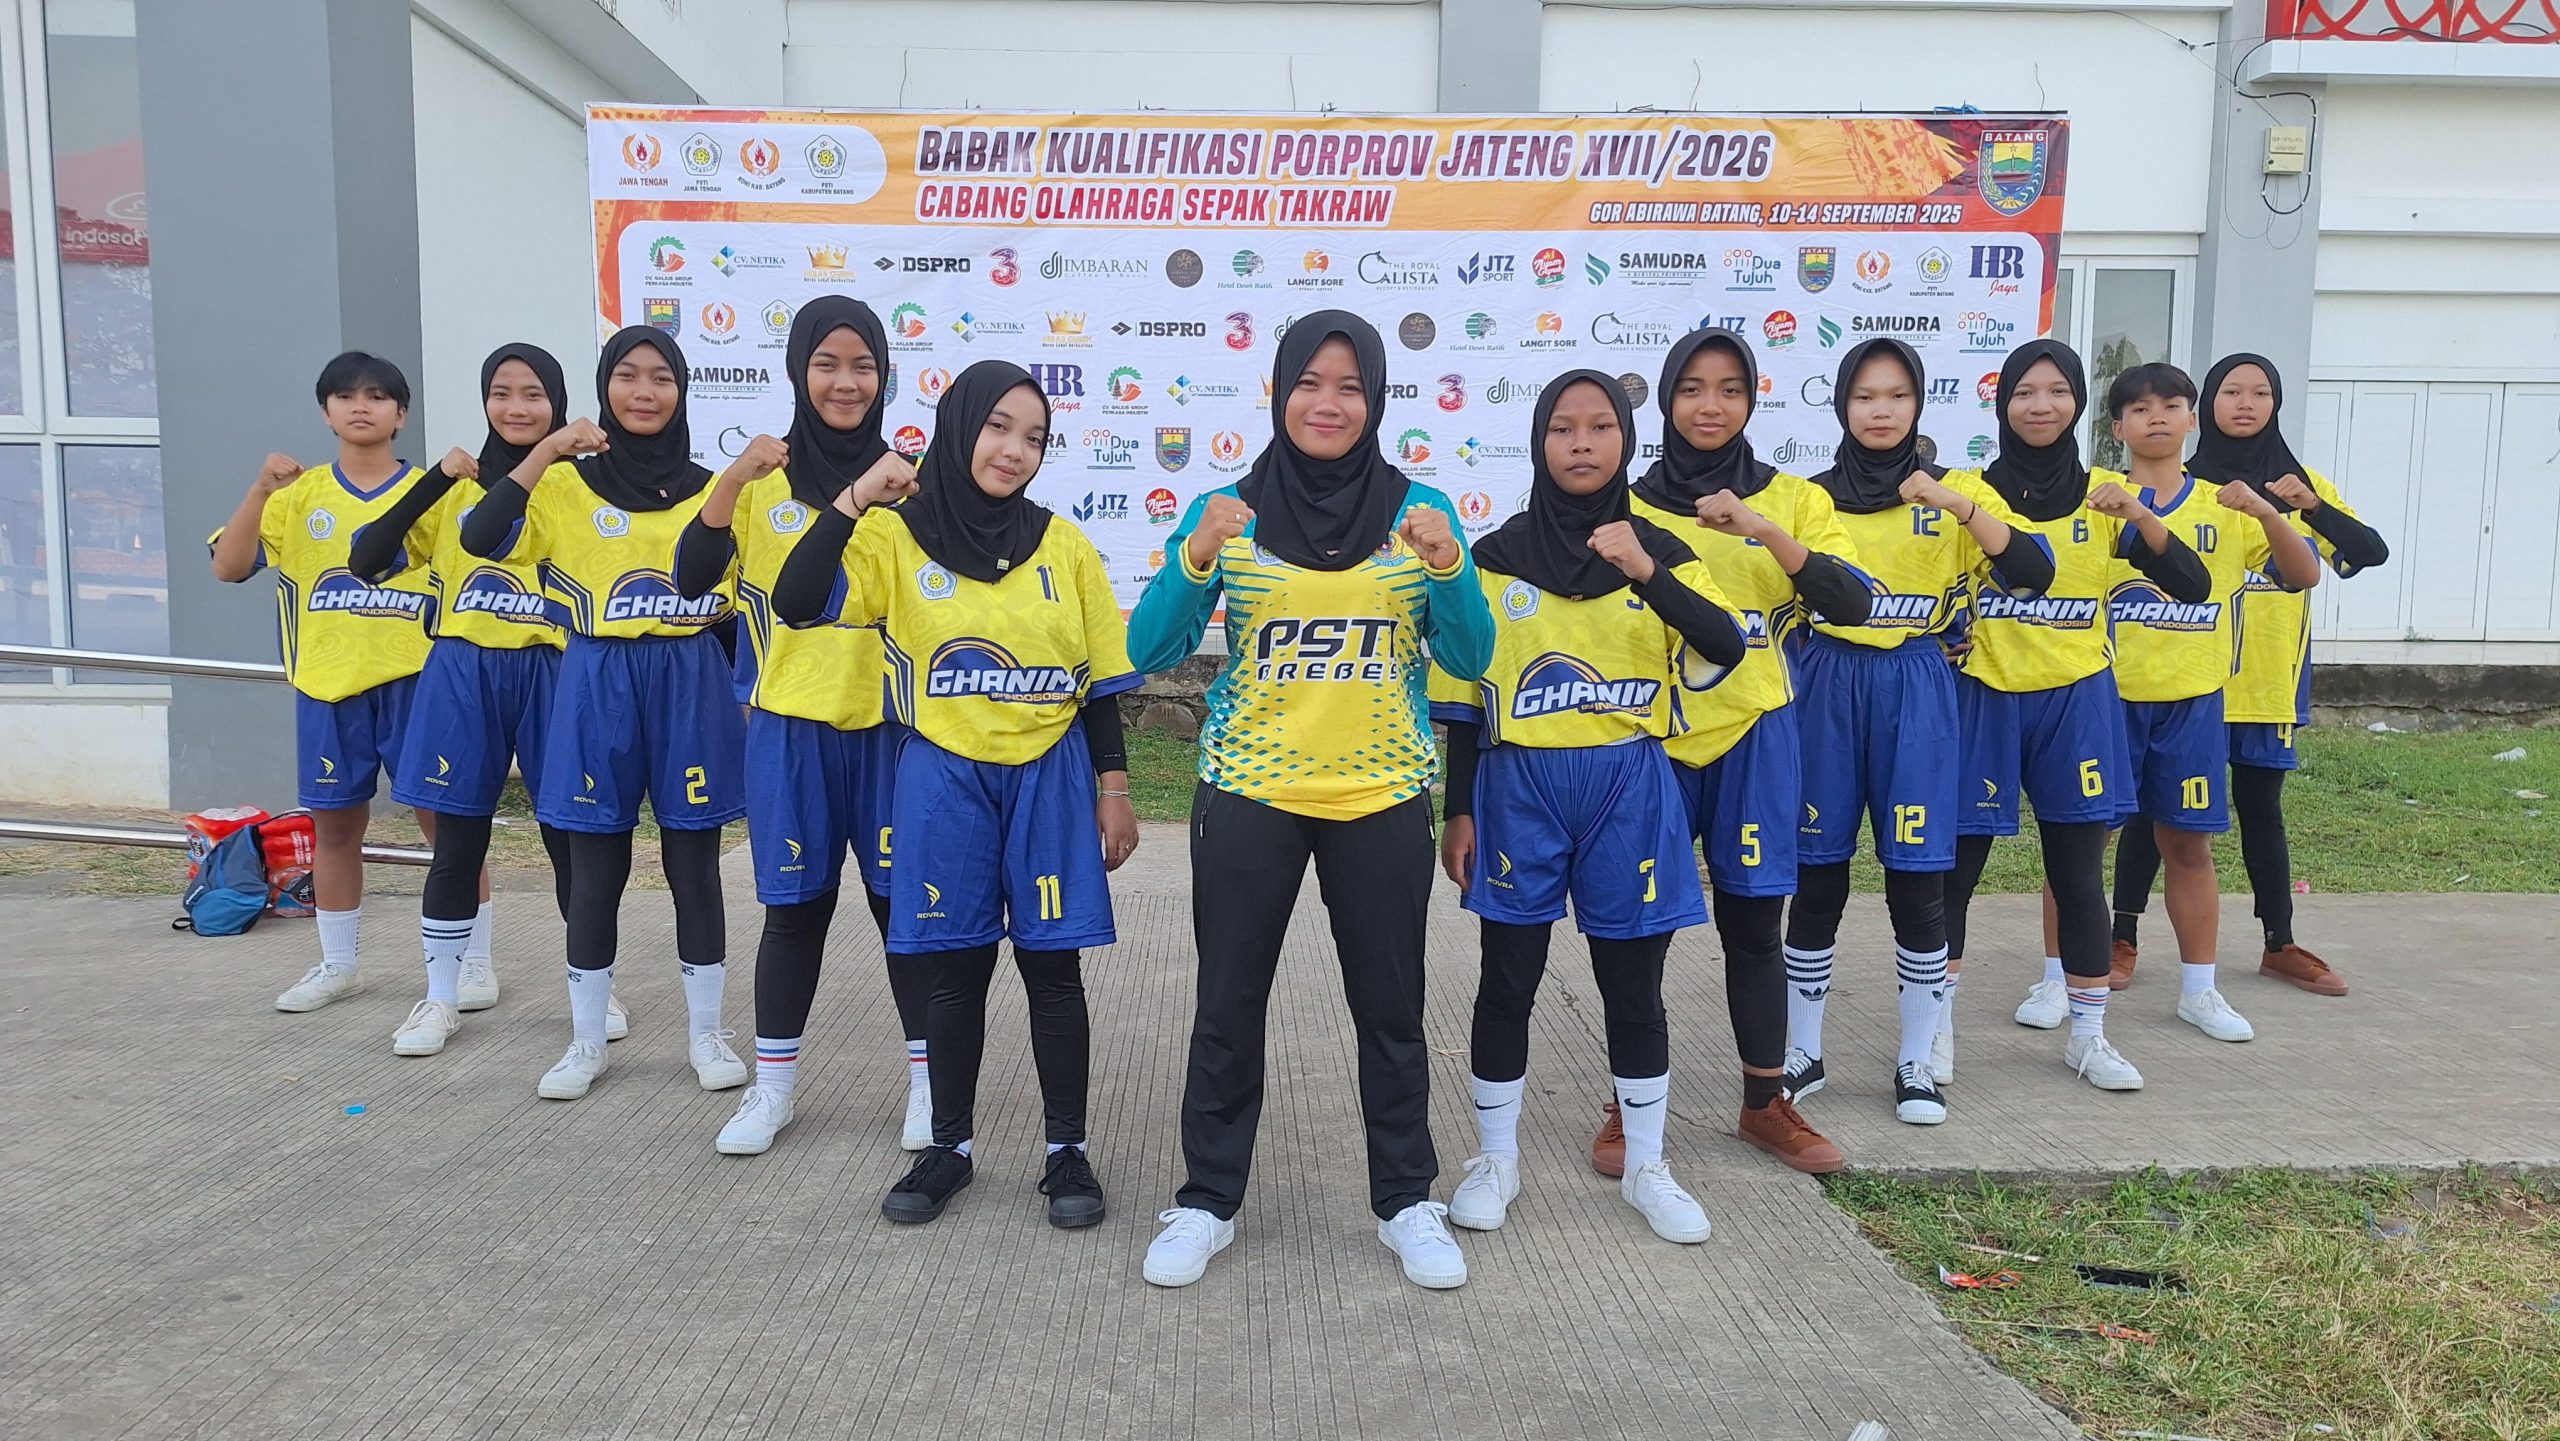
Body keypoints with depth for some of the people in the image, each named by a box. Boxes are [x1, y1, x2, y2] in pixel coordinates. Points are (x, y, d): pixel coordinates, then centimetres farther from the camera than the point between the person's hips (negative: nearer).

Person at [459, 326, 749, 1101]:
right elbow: (480, 538, -15)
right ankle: (587, 1040, 19)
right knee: (595, 871, 6)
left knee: (694, 868, 6)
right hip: (597, 687, -1)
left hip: (690, 685, 1)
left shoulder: (709, 489, 7)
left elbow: (740, 588, 14)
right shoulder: (566, 484, 2)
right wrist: (546, 450, -18)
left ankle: (707, 1033, 19)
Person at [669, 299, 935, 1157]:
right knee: (795, 907, 8)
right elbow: (692, 580, -9)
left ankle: (928, 1081, 18)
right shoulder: (763, 479, 1)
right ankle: (773, 1086, 23)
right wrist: (733, 478, -23)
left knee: (903, 901, 5)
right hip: (790, 728, 0)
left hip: (888, 725, 0)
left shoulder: (906, 474, 2)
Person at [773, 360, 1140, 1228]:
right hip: (944, 782, 0)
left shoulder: (1063, 546, 1)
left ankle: (1067, 1150, 19)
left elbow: (1100, 680, 5)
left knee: (1052, 965, 5)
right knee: (955, 969, 8)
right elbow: (796, 604, -17)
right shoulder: (897, 537, -3)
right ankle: (950, 1148, 25)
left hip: (1049, 778, 1)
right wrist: (854, 501, -23)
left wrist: (1112, 789, 2)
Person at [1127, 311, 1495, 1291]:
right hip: (1248, 794, 0)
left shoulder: (1418, 508, 1)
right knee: (1229, 1006, 7)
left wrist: (1444, 564, -17)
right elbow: (1149, 651, -4)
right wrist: (1196, 555, -20)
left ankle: (1406, 1203, 26)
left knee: (1391, 1009, 9)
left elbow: (1469, 658, 0)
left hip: (1382, 797, 1)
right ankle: (1207, 1203, 23)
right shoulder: (1231, 510, 0)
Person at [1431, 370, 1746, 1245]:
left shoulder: (1659, 551, 3)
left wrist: (1648, 574, -27)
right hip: (1520, 786, 0)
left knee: (1634, 988, 9)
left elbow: (1724, 653, -14)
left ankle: (1646, 1167, 25)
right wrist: (1458, 812, 1)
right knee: (1508, 984, 6)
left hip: (1629, 788, 1)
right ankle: (1496, 1160, 23)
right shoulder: (1496, 558, 2)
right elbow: (1462, 695, 4)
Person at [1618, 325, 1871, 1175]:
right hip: (1651, 741, 0)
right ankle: (1629, 1107, 21)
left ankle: (1766, 1104, 25)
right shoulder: (1628, 504, 2)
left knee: (1753, 926, 9)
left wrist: (1767, 533, -24)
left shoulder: (1794, 498, 3)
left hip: (1753, 739, 1)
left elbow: (1852, 606, -12)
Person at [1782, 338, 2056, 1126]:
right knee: (1817, 878, 4)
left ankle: (1916, 1062, 15)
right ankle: (1803, 1054, 17)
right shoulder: (1812, 495, 6)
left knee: (1918, 881, 0)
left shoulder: (1958, 489, 3)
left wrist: (1958, 505, -21)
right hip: (1827, 687, 1)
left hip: (1914, 691, -1)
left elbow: (2033, 574, -12)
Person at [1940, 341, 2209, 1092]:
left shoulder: (2104, 494, 3)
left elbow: (2192, 585, -4)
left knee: (2078, 873, 7)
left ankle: (2088, 1034, 19)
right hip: (1986, 700, -1)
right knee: (1956, 866, 1)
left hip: (2076, 702, 2)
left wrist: (2138, 516, -19)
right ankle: (1938, 1024, 14)